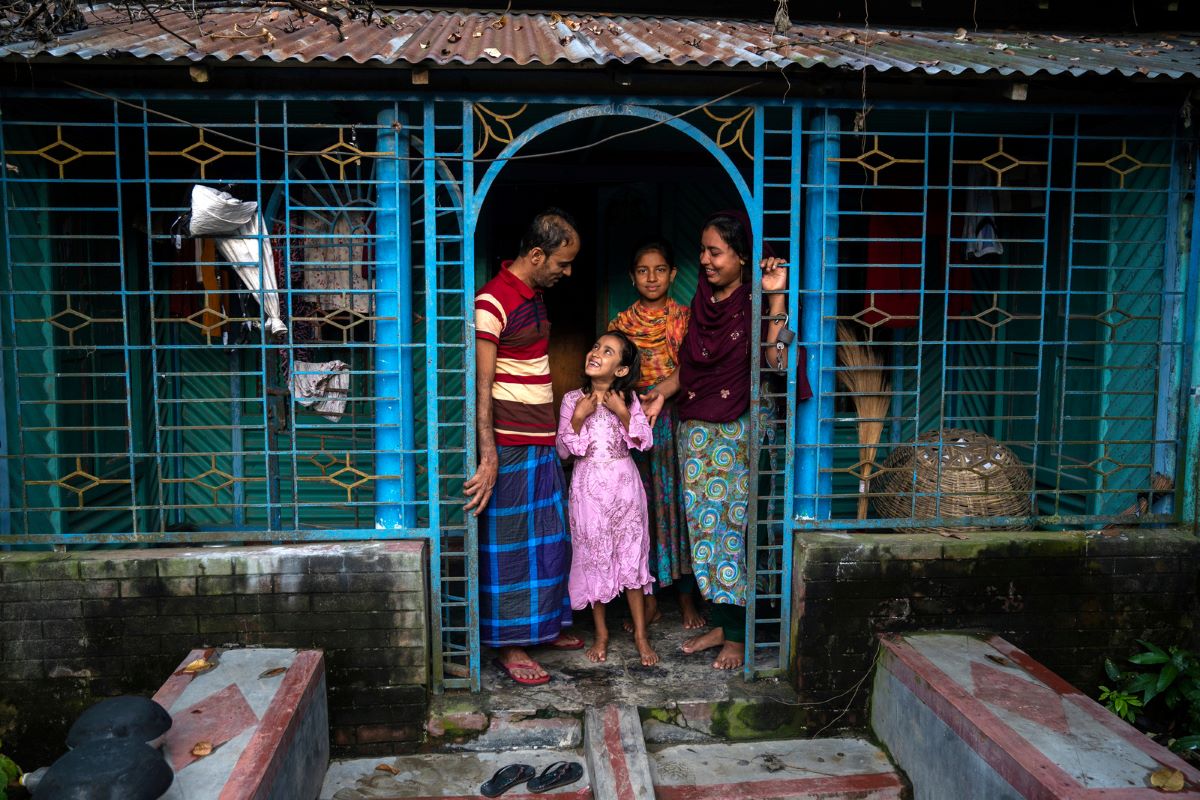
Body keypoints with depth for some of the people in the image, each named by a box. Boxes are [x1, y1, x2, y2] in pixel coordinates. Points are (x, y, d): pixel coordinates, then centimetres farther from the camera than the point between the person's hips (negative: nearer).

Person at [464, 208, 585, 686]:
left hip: (542, 442, 9)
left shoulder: (535, 294, 12)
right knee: (509, 545, 1)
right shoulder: (493, 301, -17)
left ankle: (543, 624, 32)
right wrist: (489, 458, -25)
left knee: (549, 538, 17)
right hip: (509, 446, -9)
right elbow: (481, 386, -21)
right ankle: (509, 645, 14)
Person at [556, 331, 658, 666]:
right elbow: (564, 449, -3)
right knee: (594, 556, 6)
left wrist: (622, 413, -14)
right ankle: (601, 633, 21)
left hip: (623, 482, 0)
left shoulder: (628, 399, 1)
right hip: (588, 485, 0)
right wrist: (578, 417, -16)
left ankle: (640, 634, 16)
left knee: (631, 554, 4)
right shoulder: (572, 399, -1)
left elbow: (645, 442, -4)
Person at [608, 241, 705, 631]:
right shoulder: (621, 323, 6)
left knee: (680, 505, 3)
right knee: (643, 508, 6)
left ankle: (687, 599, 18)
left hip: (678, 422, -1)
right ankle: (649, 602, 18)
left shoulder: (686, 318, 2)